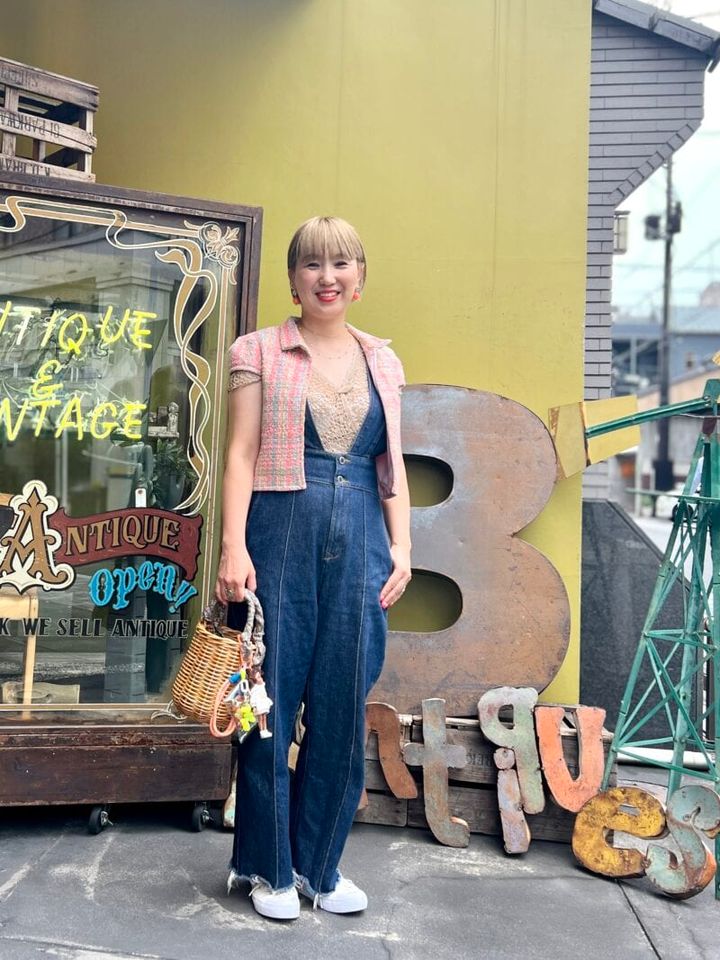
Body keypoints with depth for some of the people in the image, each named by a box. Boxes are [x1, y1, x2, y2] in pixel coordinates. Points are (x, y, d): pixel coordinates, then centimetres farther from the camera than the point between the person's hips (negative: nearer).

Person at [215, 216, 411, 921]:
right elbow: (241, 452, -3)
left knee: (343, 707, 7)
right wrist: (234, 546, -12)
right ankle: (268, 865, 21)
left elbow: (392, 464, 14)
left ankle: (318, 862, 24)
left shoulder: (381, 360, 14)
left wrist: (400, 548, 5)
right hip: (282, 533, -3)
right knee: (274, 701, 3)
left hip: (359, 541, 3)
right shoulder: (261, 352, 4)